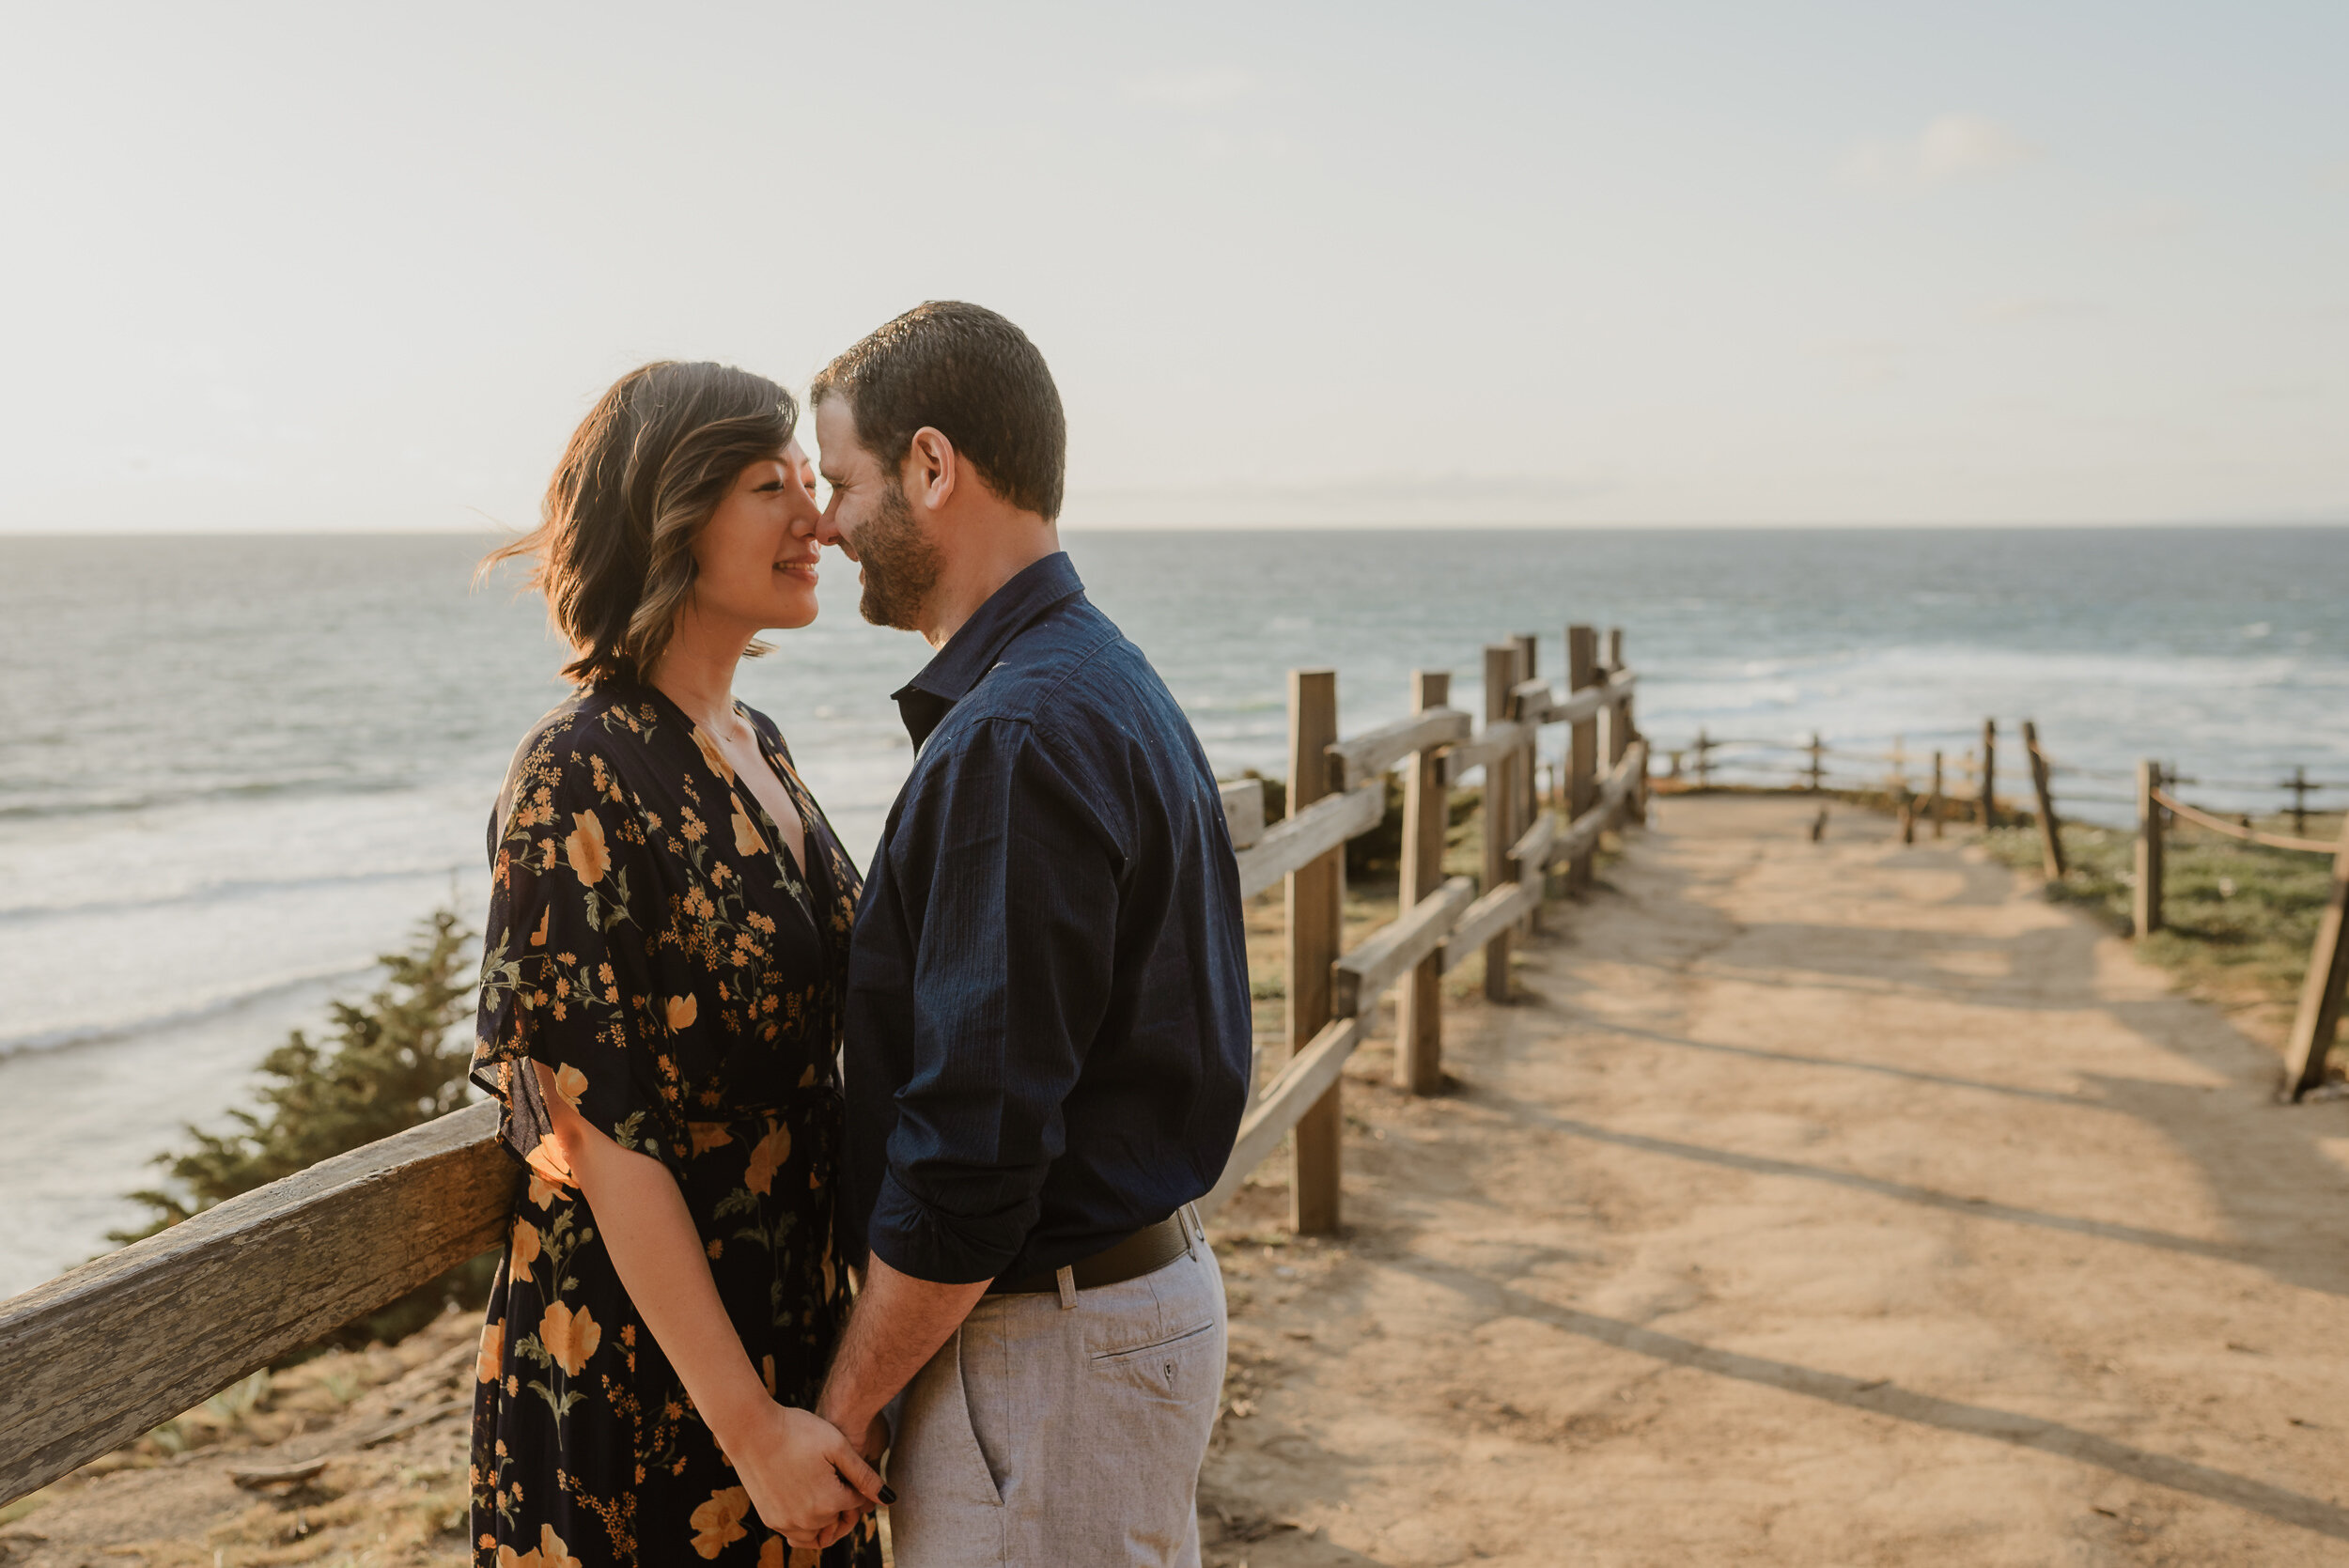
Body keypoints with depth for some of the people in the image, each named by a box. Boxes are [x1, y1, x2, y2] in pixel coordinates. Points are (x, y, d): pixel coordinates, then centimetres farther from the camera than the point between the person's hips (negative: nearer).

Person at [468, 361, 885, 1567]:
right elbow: (609, 1138, -21)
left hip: (791, 1318, 8)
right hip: (638, 1363, -8)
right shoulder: (582, 778, -19)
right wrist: (751, 1425, -20)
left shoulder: (754, 746, 6)